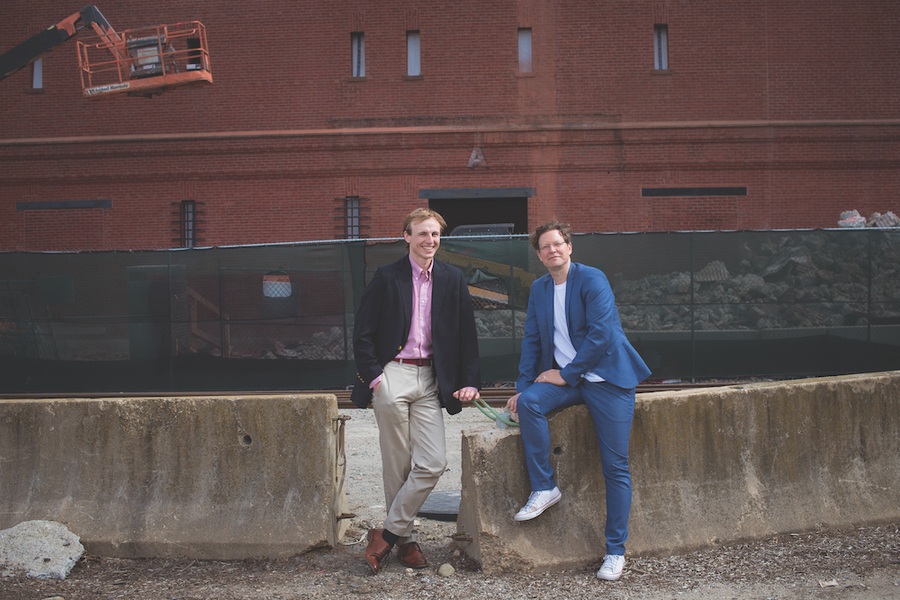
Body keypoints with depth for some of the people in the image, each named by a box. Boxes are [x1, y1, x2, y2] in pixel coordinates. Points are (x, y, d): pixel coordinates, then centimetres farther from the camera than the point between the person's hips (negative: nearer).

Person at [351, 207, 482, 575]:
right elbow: (363, 334, 2)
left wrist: (469, 381, 3)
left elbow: (467, 335, 12)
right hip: (392, 376, -3)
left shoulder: (453, 280, 11)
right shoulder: (387, 277, 3)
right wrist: (373, 377, -7)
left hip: (430, 379, 3)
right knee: (398, 467, 1)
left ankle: (388, 534, 5)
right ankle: (405, 539, 15)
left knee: (433, 463, -7)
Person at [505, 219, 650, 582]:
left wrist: (567, 375, -14)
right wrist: (523, 385, 6)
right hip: (566, 379, 5)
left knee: (615, 467, -6)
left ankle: (615, 551, 5)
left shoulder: (592, 279, -10)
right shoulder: (539, 289, 11)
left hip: (606, 378, -5)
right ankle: (544, 488, -13)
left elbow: (600, 335, -17)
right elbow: (532, 340, 15)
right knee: (528, 403, -26)